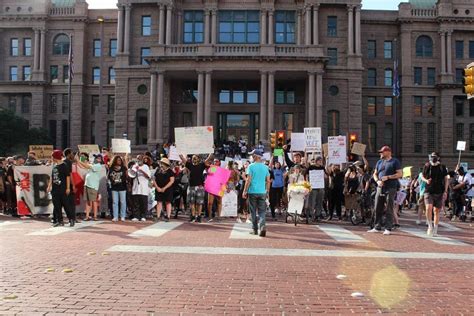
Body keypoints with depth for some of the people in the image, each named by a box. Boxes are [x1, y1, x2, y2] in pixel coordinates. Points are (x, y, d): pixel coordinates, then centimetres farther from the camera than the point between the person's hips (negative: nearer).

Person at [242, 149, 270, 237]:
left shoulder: (251, 166, -6)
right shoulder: (265, 167, 6)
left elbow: (248, 180, -10)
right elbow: (268, 181, 8)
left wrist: (245, 191, -4)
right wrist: (267, 191, 17)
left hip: (253, 192, -3)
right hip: (262, 192, 3)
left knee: (253, 212, 8)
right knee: (262, 211, 6)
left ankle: (255, 230, 13)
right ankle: (262, 226, -16)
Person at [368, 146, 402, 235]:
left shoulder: (395, 162, 1)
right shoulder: (379, 162, 18)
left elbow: (400, 174, -6)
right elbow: (375, 174, 20)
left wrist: (388, 177, -15)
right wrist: (377, 181, 0)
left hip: (390, 189, -5)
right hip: (380, 188, 5)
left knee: (389, 209, -3)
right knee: (378, 209, 5)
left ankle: (388, 229, 2)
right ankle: (377, 227, 13)